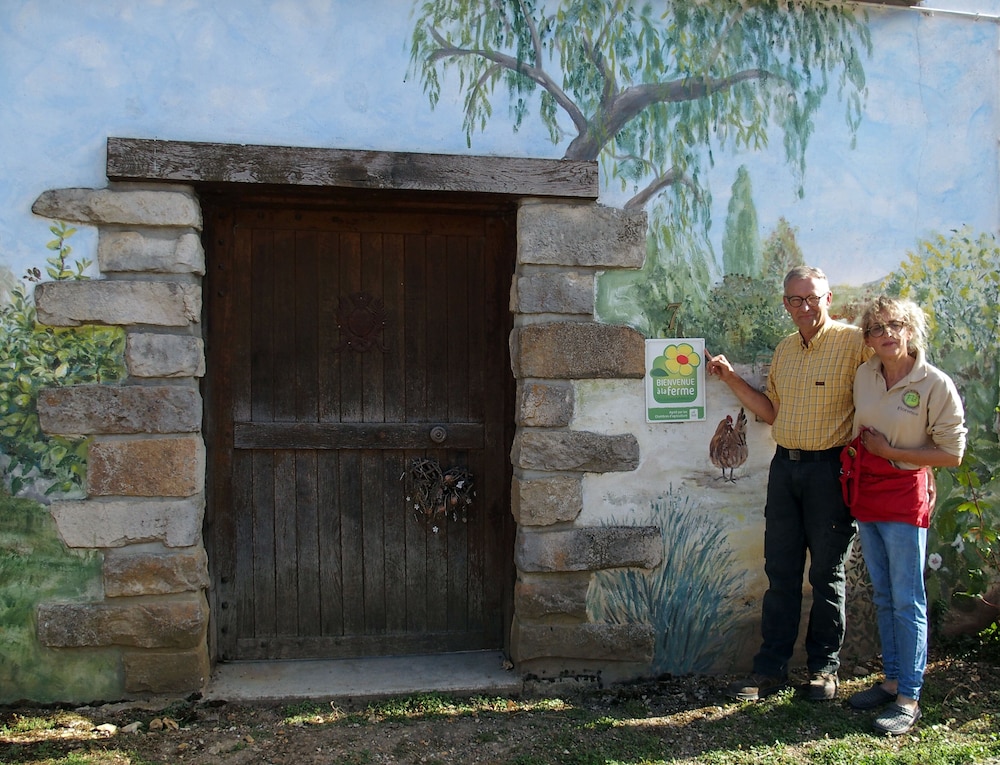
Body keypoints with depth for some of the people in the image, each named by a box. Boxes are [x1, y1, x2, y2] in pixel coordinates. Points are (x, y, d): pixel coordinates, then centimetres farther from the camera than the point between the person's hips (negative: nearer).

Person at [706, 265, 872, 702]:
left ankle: (824, 667, 22)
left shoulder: (854, 342, -9)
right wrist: (731, 378, 12)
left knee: (827, 574, 7)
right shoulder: (784, 350, 13)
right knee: (781, 572, 9)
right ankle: (771, 668, 17)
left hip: (830, 469, -6)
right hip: (785, 466, 6)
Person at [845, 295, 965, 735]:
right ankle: (893, 680, 27)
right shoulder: (864, 376, 3)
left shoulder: (936, 385, -14)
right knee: (883, 597, 15)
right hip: (866, 496, 6)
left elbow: (953, 455, -12)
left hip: (905, 497, -6)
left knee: (907, 601, -1)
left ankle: (909, 698, 7)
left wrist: (890, 451, -15)